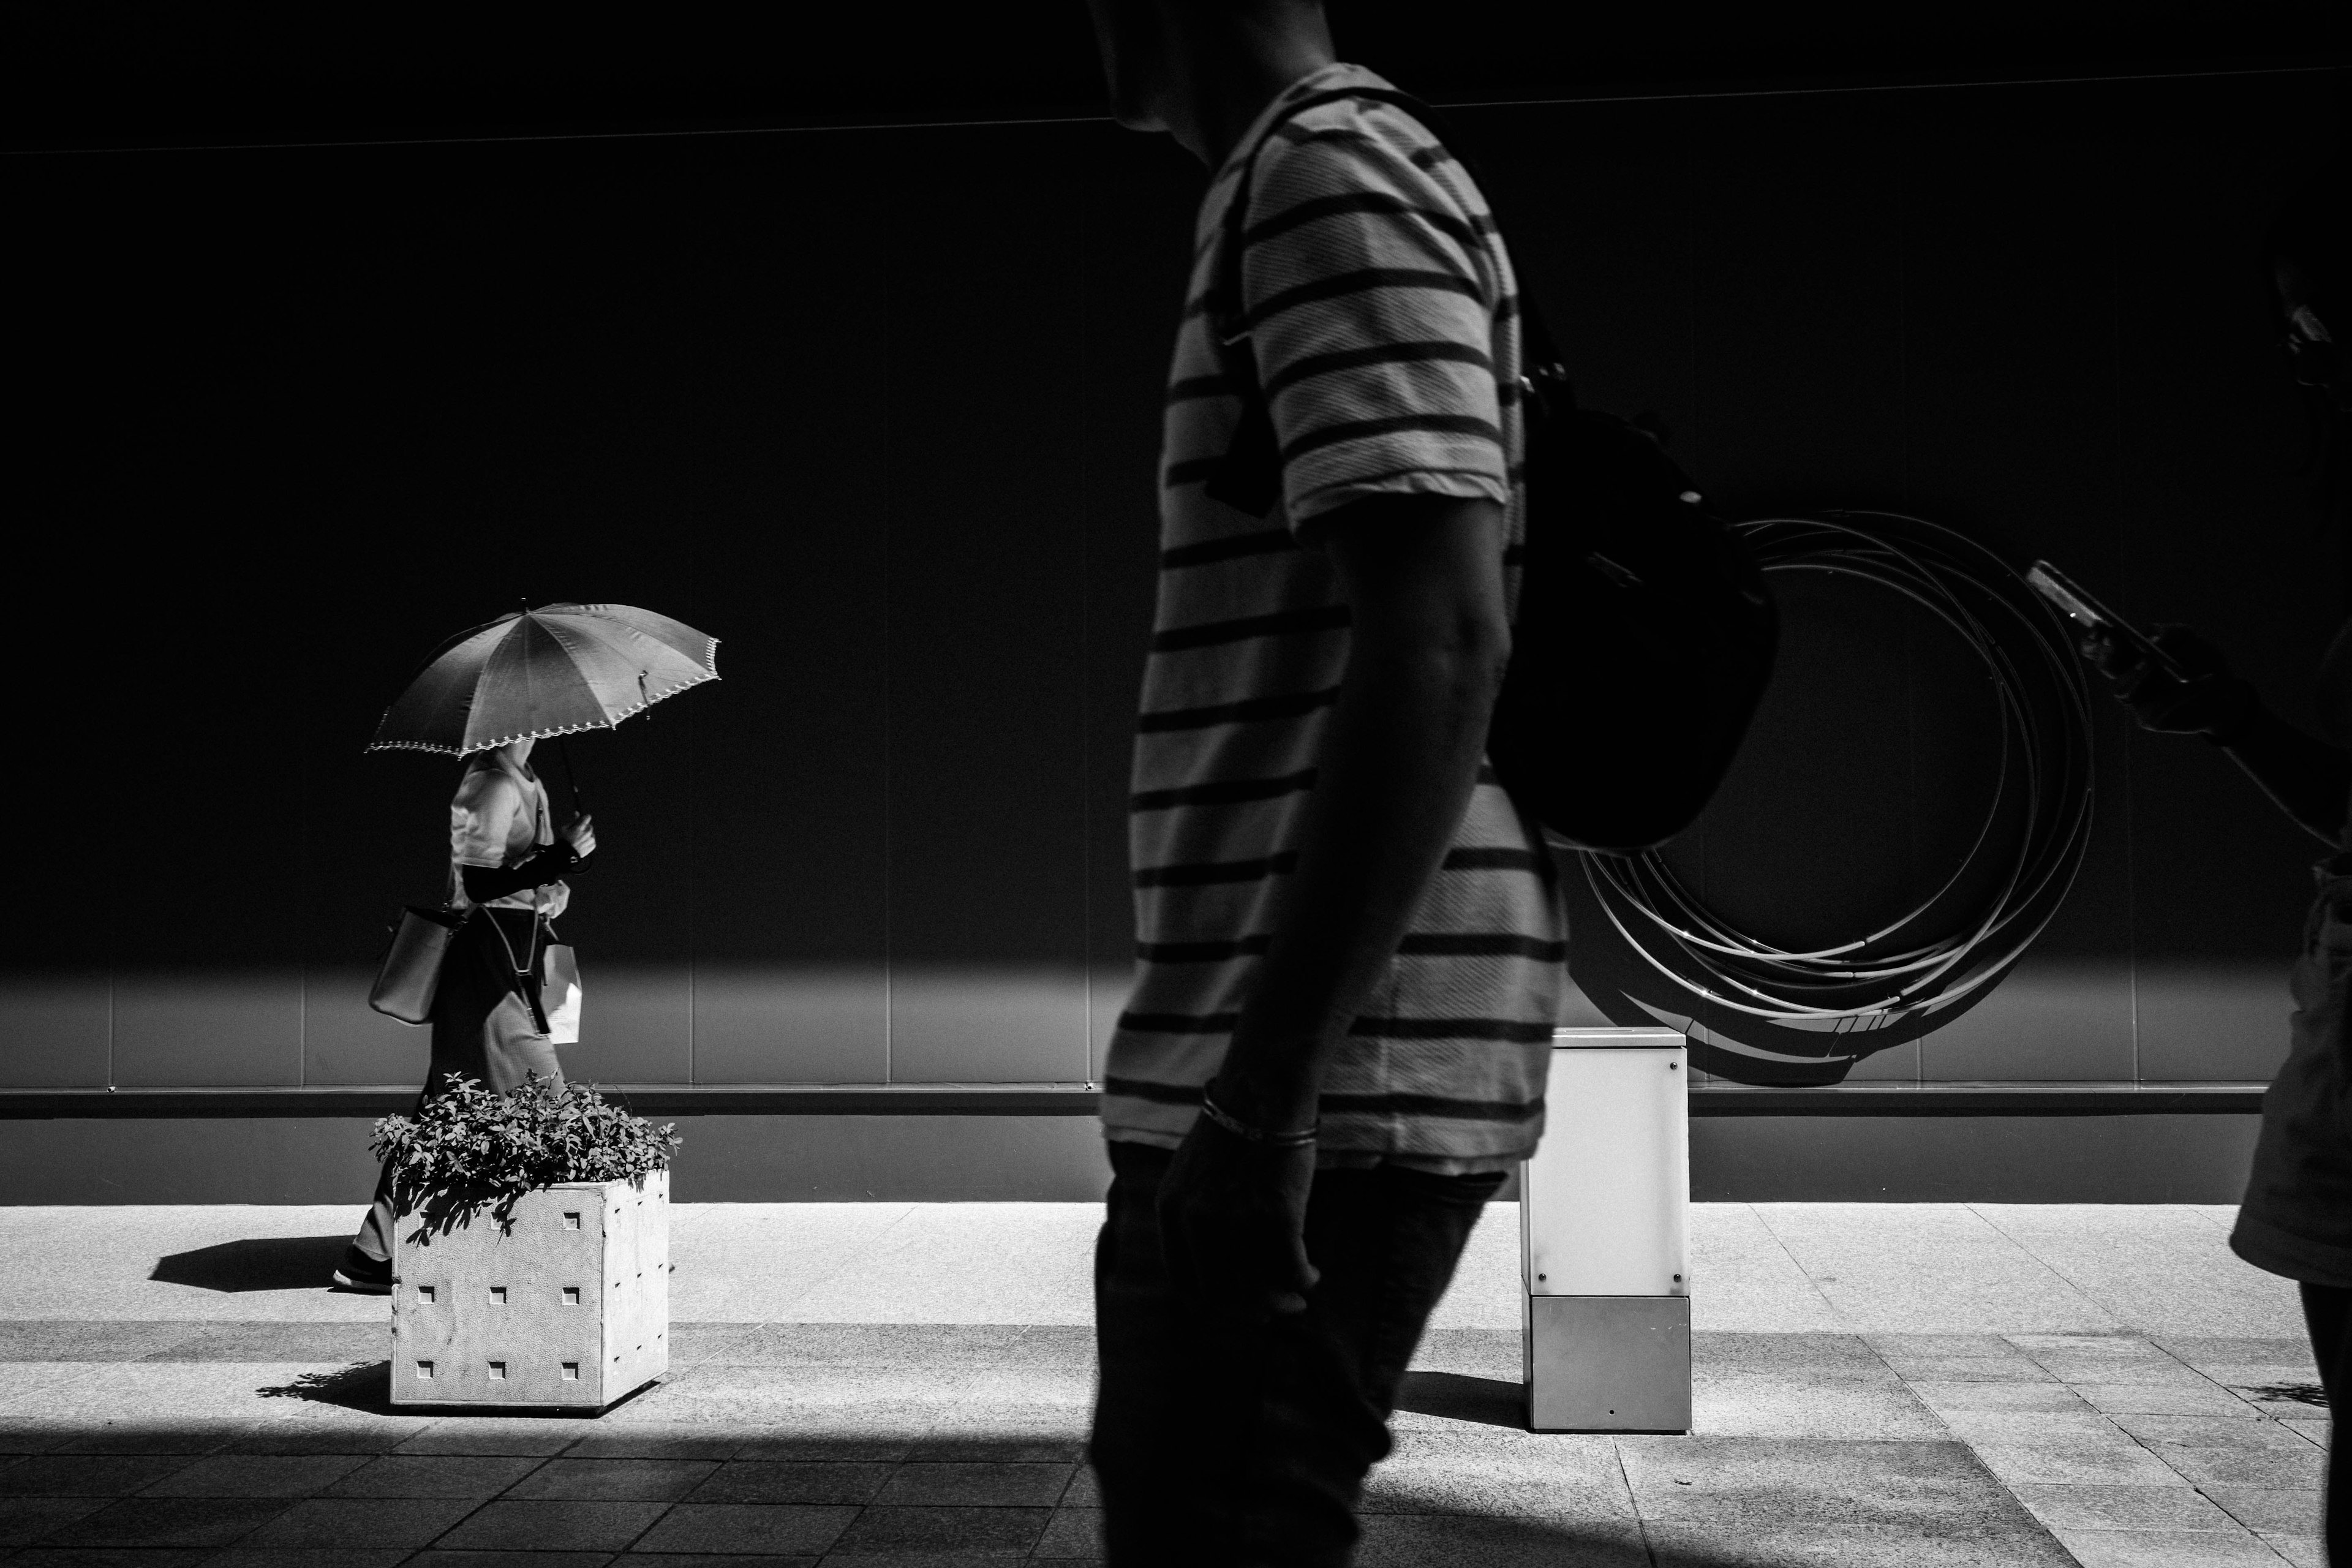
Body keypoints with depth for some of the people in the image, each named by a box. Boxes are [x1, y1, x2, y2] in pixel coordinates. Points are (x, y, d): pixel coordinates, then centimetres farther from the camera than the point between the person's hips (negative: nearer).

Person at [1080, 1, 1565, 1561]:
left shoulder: (1328, 180, -12)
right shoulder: (1325, 177, 19)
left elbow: (1439, 641, -23)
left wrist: (1263, 1091, -24)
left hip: (1328, 1077, -10)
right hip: (1277, 1062, 10)